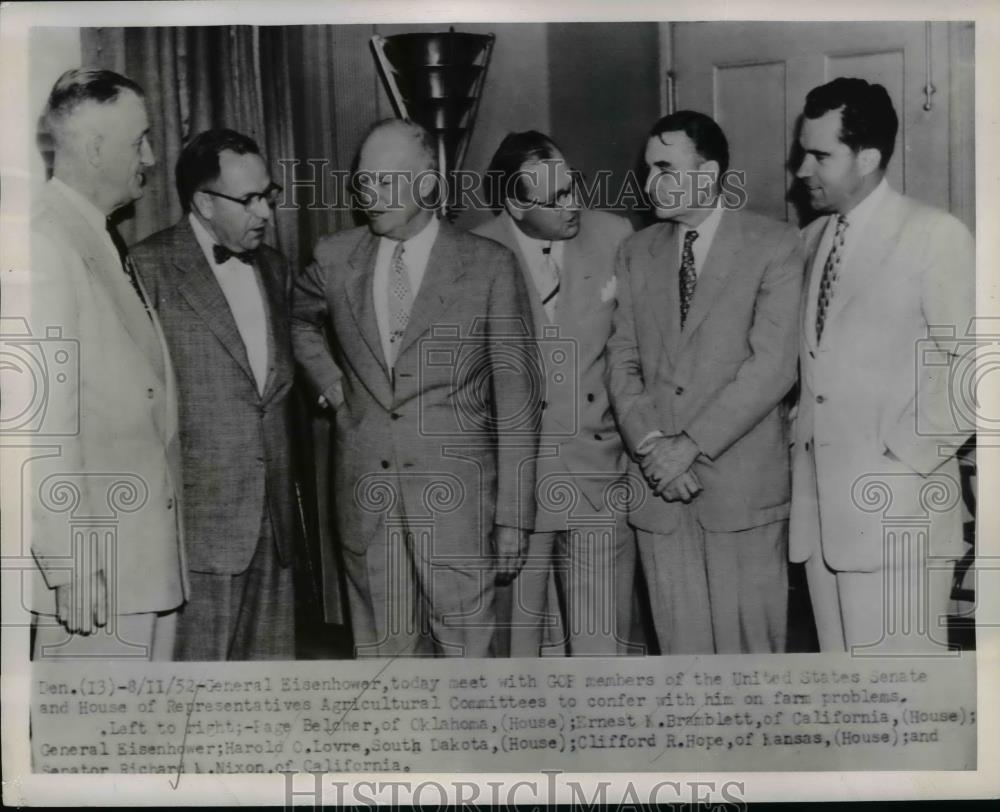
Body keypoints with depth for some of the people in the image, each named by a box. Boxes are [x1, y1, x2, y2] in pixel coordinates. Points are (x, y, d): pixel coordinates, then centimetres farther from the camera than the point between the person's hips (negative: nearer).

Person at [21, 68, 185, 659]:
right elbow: (43, 418, -20)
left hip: (147, 547, 9)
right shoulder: (47, 247, -15)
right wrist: (72, 565, -20)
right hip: (95, 568, -9)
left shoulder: (106, 244, 13)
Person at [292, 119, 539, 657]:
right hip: (364, 500, 3)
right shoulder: (336, 259, 6)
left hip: (456, 504, -3)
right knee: (382, 655, 8)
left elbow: (516, 400, -3)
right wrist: (332, 386, 12)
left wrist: (514, 518, -5)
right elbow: (298, 318, 29)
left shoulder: (489, 266, -3)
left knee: (466, 652, 0)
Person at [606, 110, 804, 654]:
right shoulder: (637, 253, 13)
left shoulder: (774, 246, -2)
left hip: (743, 484, -3)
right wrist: (650, 445, -7)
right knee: (681, 644, 9)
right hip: (657, 485, 4)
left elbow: (773, 364, -10)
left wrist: (691, 445, -14)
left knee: (750, 640, 3)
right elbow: (622, 360, 9)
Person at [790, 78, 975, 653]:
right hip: (820, 504, 6)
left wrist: (906, 457, -14)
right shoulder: (812, 239, 13)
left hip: (894, 508, -6)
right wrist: (799, 435, 6)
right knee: (839, 653, 14)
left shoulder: (935, 235, -7)